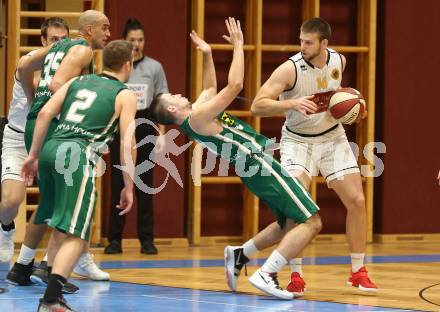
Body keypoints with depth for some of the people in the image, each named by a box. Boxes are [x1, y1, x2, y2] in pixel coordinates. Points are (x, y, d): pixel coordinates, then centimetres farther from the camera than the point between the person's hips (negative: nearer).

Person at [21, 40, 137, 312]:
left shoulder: (78, 81, 23)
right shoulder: (125, 95, 10)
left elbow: (45, 113, 11)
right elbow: (128, 144, 1)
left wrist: (34, 155, 14)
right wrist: (129, 188, 6)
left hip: (50, 149, 6)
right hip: (77, 156, -6)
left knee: (61, 227, 23)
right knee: (76, 236, -8)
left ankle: (54, 289, 24)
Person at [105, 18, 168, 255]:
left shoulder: (154, 67, 5)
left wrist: (161, 134, 0)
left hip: (145, 128, 0)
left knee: (145, 184, 2)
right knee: (118, 184, 1)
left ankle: (147, 239, 5)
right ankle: (114, 239, 5)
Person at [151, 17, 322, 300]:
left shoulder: (197, 113, 12)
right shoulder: (197, 118, -15)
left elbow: (211, 89, 30)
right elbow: (235, 85, -21)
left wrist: (207, 54, 21)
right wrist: (238, 46, -13)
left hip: (258, 164, 10)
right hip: (259, 163, -10)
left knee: (290, 224, 20)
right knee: (311, 222, -16)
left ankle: (240, 255, 17)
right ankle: (266, 274, -23)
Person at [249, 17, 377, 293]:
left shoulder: (339, 61, -8)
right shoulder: (291, 69, -24)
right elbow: (257, 106, -26)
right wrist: (291, 104, -40)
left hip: (332, 137, 4)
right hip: (298, 140, -4)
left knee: (357, 201, -1)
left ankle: (358, 272, 15)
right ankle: (296, 275, -12)